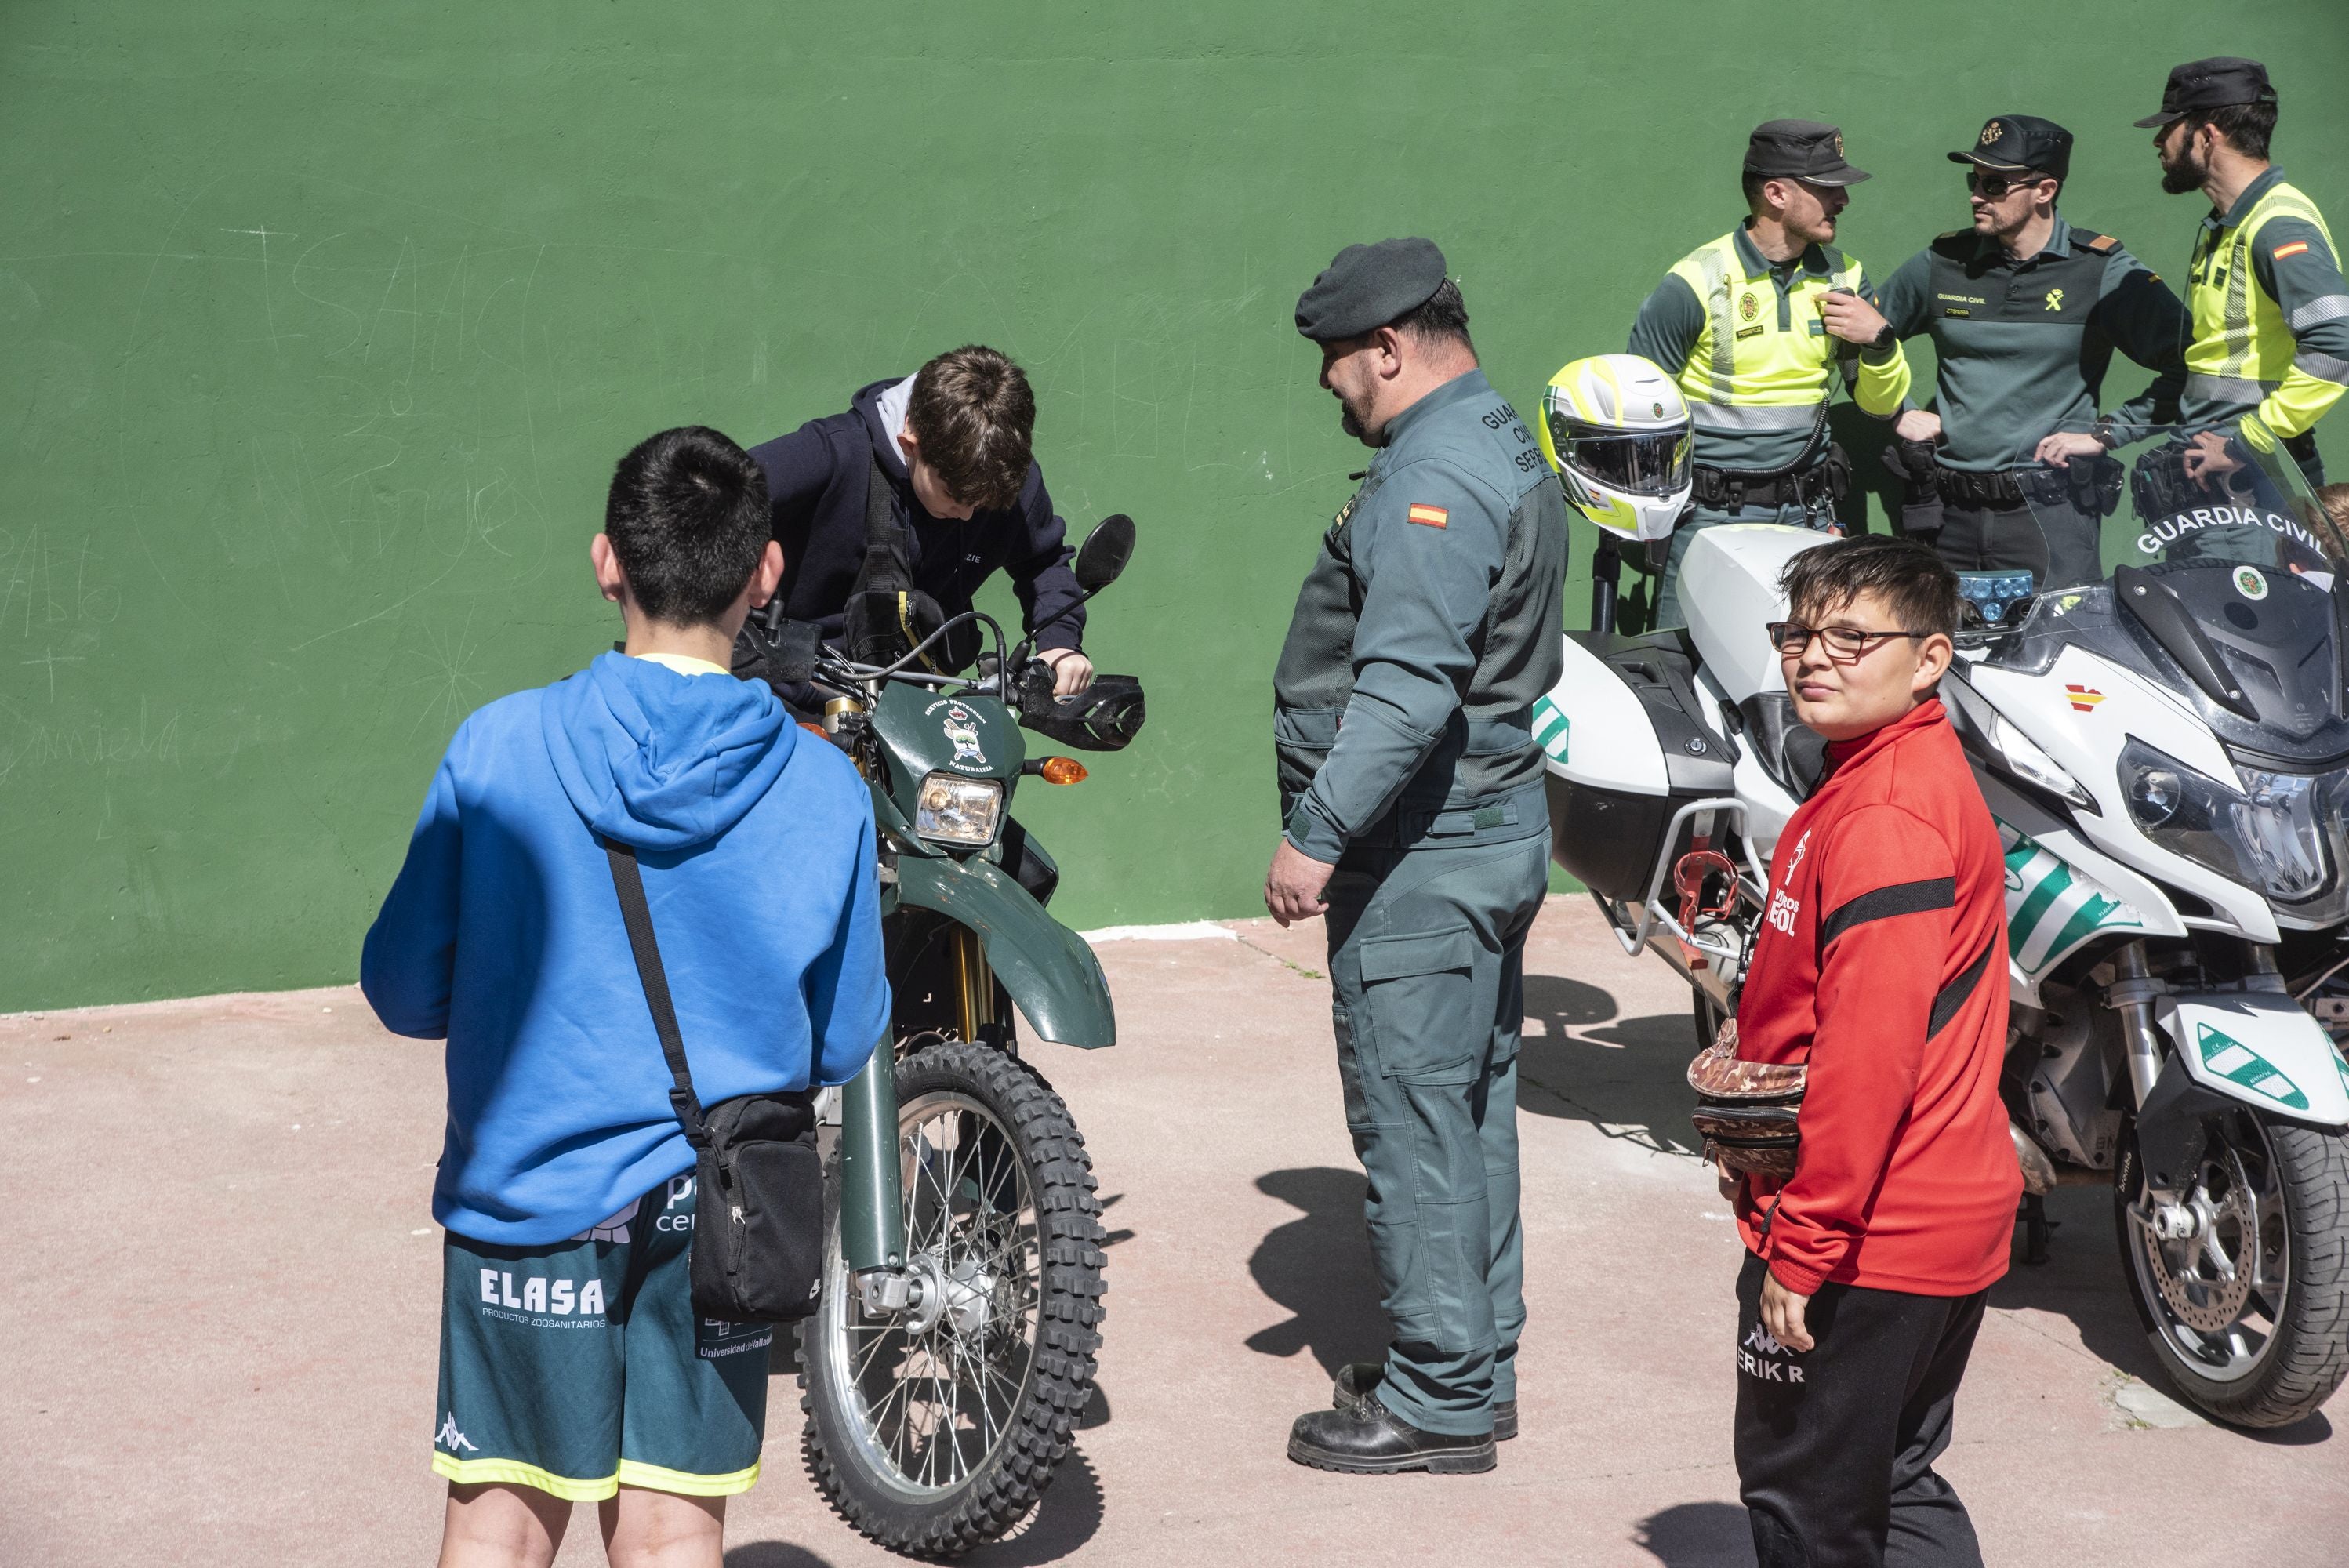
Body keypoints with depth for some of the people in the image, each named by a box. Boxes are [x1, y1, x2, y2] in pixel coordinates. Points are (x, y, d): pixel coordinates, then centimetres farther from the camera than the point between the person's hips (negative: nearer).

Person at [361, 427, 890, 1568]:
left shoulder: (494, 751, -11)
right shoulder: (825, 791, -8)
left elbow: (404, 992, -3)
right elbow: (842, 1044, 2)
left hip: (526, 1188, 0)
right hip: (716, 1213, 1)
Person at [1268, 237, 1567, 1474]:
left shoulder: (1431, 481, -19)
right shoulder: (1504, 447, 15)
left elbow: (1408, 688, -29)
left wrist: (1320, 835, -27)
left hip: (1419, 857, -11)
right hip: (1497, 821, 11)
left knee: (1413, 1119, -4)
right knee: (1471, 1106, 16)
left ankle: (1439, 1400, 3)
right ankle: (1479, 1365, 26)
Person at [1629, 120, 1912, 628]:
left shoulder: (1843, 278, 7)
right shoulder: (1695, 284, -8)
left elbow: (1883, 404, 12)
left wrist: (1879, 340, -7)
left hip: (1807, 512, 4)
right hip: (1710, 514, -4)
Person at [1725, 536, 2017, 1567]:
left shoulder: (1884, 818, -22)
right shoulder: (1915, 777, 11)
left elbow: (1870, 1050, -27)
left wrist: (1800, 1244, -23)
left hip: (1864, 1242, -10)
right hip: (1937, 1217, 10)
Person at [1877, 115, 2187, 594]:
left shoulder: (2102, 271, -3)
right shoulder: (1941, 263, 7)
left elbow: (2191, 362, -5)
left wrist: (2106, 432, -8)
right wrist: (1895, 415, 11)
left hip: (2050, 512, -3)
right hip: (1949, 511, 4)